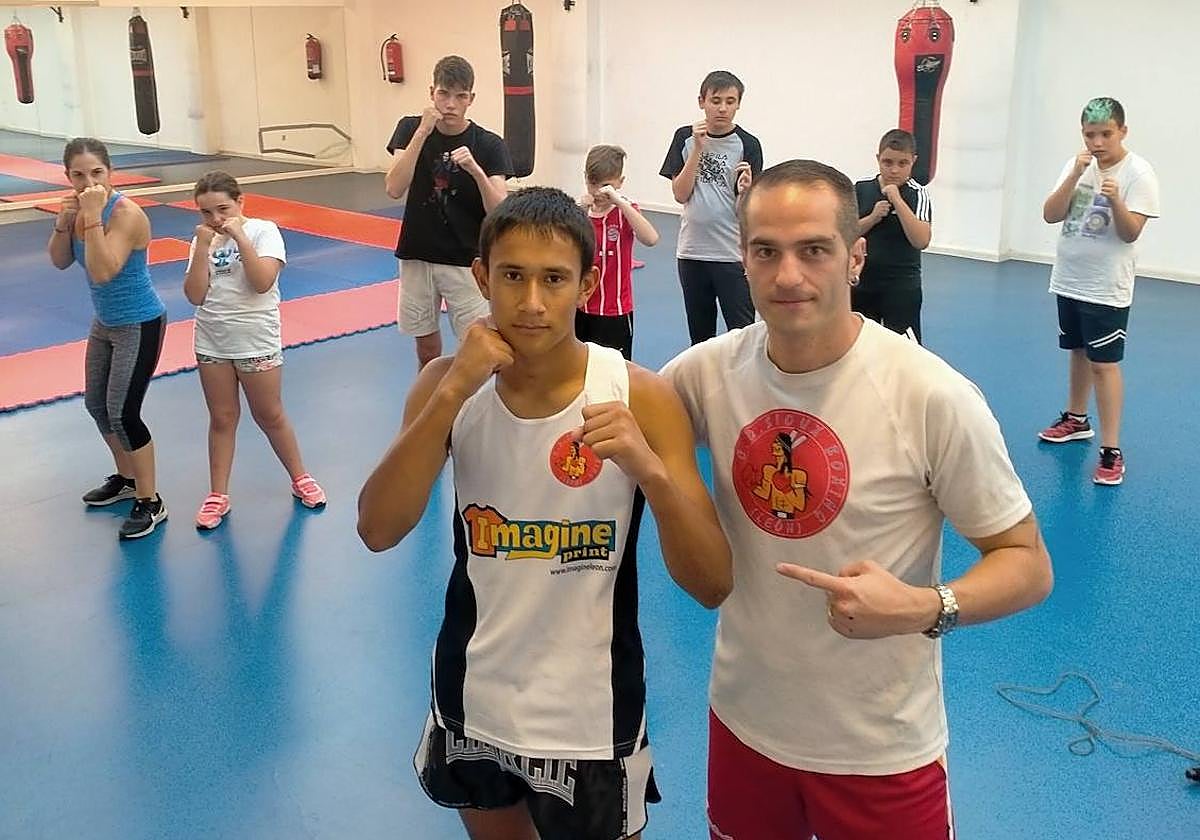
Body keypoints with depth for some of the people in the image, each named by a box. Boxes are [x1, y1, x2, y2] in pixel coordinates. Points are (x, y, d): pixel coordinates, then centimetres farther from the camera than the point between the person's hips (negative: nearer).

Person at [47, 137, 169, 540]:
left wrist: (92, 217, -36)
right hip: (105, 322, 9)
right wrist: (63, 221, -15)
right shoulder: (83, 207, -2)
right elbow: (60, 262, 0)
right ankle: (126, 478, 40)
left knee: (123, 414, -8)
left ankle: (150, 503, 7)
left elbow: (102, 272, -34)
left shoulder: (127, 213, -25)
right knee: (96, 405, 19)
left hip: (140, 325, -9)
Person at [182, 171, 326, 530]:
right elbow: (195, 296, -8)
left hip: (256, 341, -3)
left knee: (270, 416, 9)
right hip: (212, 343, 3)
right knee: (222, 418, 11)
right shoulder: (203, 241, 1)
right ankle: (217, 495, 19)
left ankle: (300, 478, 28)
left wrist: (239, 237, -24)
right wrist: (202, 247, -16)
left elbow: (262, 282, -23)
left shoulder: (263, 230, -10)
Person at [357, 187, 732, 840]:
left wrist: (650, 470, -35)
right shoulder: (449, 385, -8)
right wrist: (452, 392, -27)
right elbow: (378, 532, -19)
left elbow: (712, 586, -19)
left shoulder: (639, 398, -18)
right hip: (472, 701, 3)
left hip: (589, 717, -3)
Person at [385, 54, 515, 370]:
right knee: (427, 345, 15)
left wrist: (476, 171, -32)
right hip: (417, 256, 2)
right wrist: (423, 132, -22)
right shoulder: (411, 129, -3)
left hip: (467, 261, -2)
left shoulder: (488, 145, -9)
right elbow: (394, 189, -17)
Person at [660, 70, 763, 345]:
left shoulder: (748, 144, -6)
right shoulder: (685, 137, 2)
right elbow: (680, 194, -6)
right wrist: (698, 148, -13)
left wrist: (745, 189, -29)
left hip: (733, 254, -3)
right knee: (700, 335, 15)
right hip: (692, 251, 3)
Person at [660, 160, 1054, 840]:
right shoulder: (709, 371, -9)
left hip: (882, 752, -3)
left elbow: (1028, 564, -12)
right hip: (744, 721, 4)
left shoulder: (934, 398, -20)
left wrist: (924, 607, -31)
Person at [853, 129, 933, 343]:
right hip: (861, 283, 4)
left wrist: (897, 200, -24)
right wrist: (873, 217, -16)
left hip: (901, 287, -4)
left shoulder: (918, 194, -10)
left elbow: (921, 241, -22)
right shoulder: (861, 189, -1)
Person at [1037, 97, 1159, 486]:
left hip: (1107, 288, -5)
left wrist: (1115, 200, -34)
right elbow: (1050, 215, -8)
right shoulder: (1077, 166, 2)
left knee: (1104, 363, -7)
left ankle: (1111, 451, -4)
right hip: (1068, 280, 6)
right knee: (1079, 352, 20)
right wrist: (1075, 175, -19)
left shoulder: (1138, 173, -12)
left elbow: (1130, 233, -17)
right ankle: (1076, 419, 38)